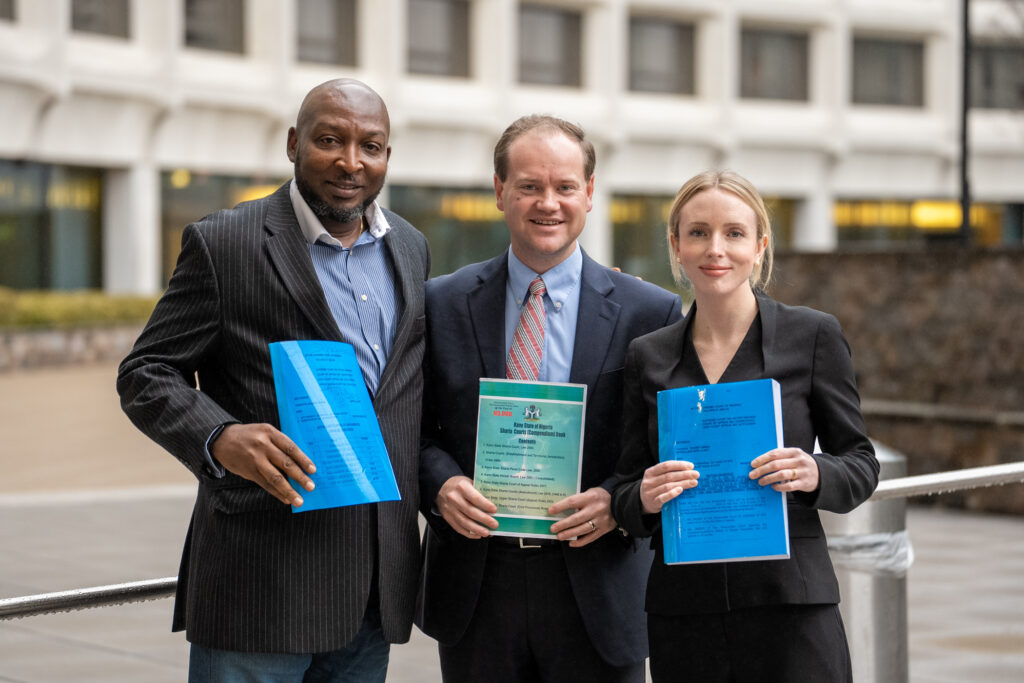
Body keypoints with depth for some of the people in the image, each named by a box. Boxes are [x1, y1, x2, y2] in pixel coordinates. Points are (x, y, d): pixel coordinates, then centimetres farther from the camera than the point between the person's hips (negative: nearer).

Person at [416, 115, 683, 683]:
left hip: (597, 589, -1)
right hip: (475, 589, 1)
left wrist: (618, 501, -15)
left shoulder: (651, 312, 0)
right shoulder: (442, 304, 5)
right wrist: (441, 484, -12)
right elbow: (413, 427, 8)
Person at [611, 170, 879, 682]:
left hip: (790, 604, -2)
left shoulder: (813, 336, 2)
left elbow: (861, 464, 5)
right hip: (681, 613, 2)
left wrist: (815, 474, -16)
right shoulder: (647, 357, 9)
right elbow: (627, 496, 12)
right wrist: (645, 498, -11)